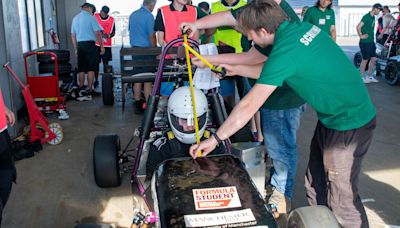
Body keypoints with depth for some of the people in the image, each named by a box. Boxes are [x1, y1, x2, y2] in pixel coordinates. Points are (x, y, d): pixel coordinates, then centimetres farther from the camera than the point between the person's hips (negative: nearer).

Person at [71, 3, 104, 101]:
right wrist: (102, 46, -5)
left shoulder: (75, 18, 14)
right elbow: (97, 33, -11)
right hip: (90, 44, -6)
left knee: (81, 69, 8)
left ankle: (82, 90, 10)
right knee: (91, 69, -1)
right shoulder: (90, 17, -6)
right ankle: (89, 91, -1)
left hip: (79, 45, 6)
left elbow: (73, 36, 16)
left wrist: (76, 49, 21)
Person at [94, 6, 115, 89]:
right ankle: (96, 80, 11)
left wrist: (108, 35, -14)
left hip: (107, 45, 0)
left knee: (105, 63, 3)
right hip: (96, 44, 0)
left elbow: (113, 32, 7)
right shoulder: (95, 17, 0)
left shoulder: (111, 20, 0)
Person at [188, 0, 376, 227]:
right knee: (315, 186, 19)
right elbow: (271, 71, 15)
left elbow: (249, 107, -21)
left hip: (349, 125, -9)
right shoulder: (304, 27, 0)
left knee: (342, 199, 5)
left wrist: (215, 139, -12)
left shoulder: (285, 52, -25)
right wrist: (236, 69, 19)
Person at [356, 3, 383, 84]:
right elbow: (358, 27, -19)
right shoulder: (366, 17, -14)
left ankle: (369, 76, 21)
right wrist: (361, 36, -14)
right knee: (365, 59, -2)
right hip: (365, 42, -9)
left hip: (371, 42, 9)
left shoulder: (373, 17, 13)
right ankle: (362, 77, 10)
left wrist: (373, 37, 16)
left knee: (374, 59, 11)